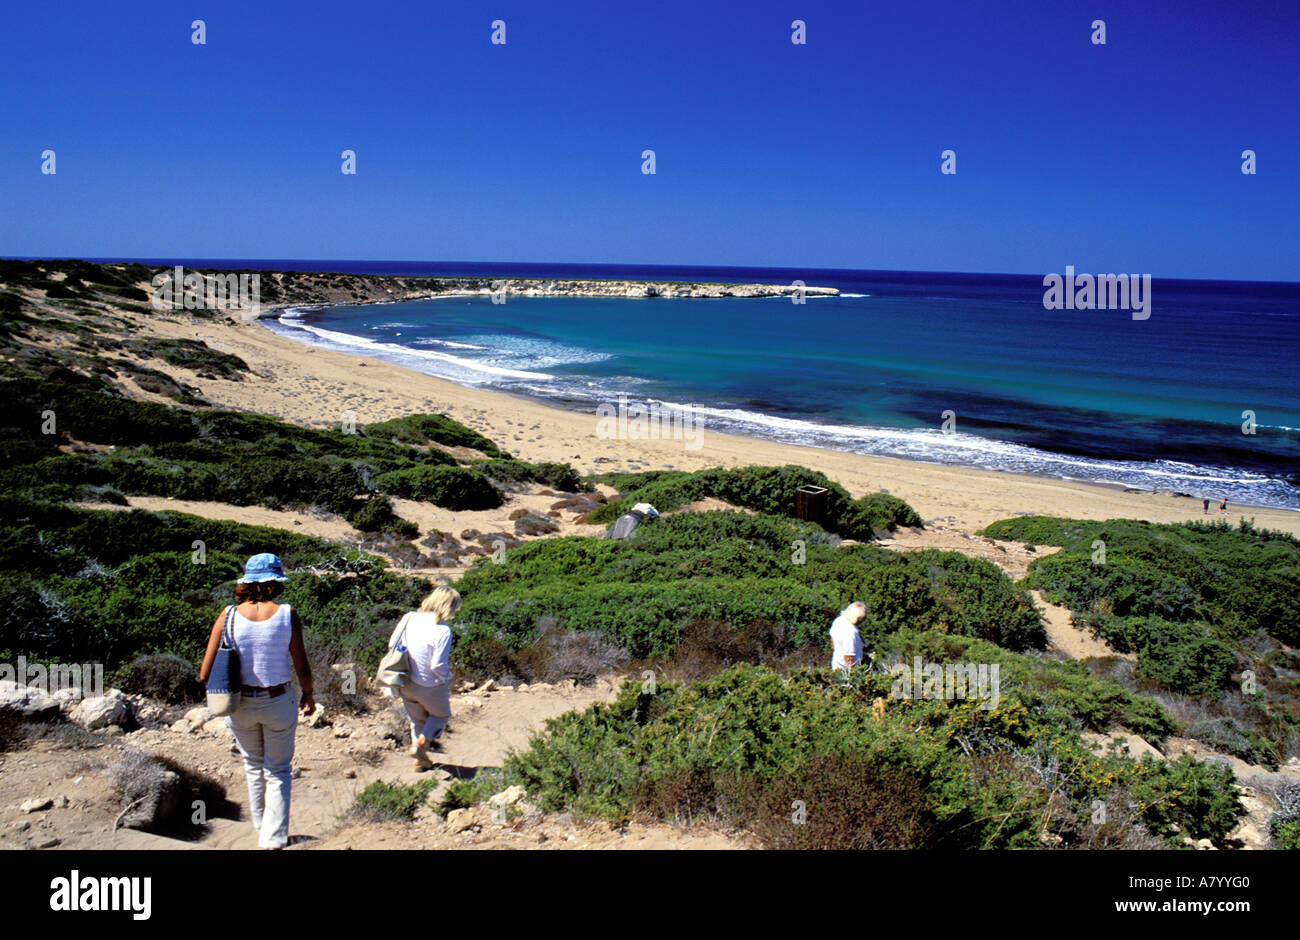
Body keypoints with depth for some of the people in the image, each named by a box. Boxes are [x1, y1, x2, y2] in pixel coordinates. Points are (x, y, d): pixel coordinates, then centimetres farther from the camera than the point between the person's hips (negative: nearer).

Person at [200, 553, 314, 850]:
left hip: (240, 704, 2)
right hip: (278, 703, -2)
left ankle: (263, 830, 40)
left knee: (254, 767, 25)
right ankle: (273, 839, 12)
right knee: (278, 772, 16)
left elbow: (205, 674, -8)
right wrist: (308, 695, 9)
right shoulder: (287, 615, -13)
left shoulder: (228, 616, -9)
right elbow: (303, 670, -10)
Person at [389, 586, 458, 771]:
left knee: (417, 720, 26)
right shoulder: (443, 631, -25)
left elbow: (393, 645, 2)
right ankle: (421, 743, 5)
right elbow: (438, 665, -24)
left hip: (406, 684, 6)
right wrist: (448, 679, -4)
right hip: (430, 686, -5)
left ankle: (420, 760, 33)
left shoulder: (411, 618, -6)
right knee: (441, 715, 23)